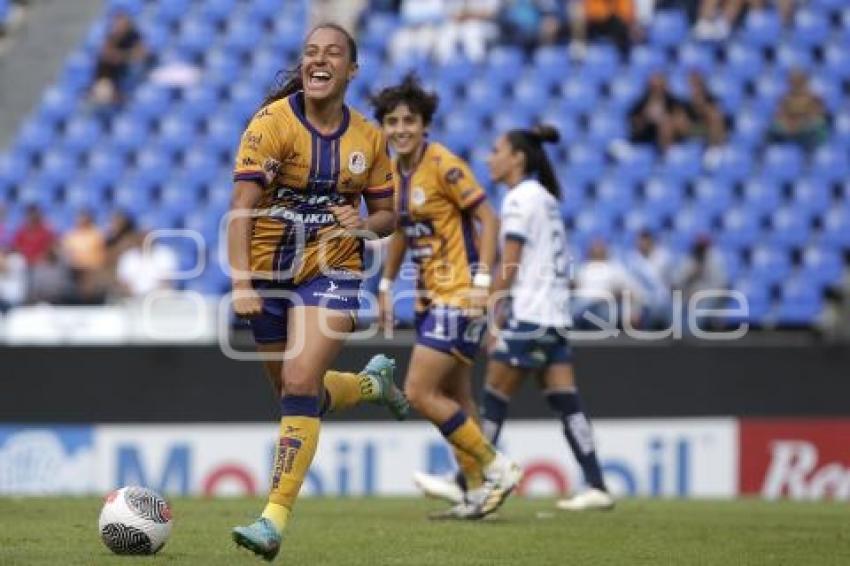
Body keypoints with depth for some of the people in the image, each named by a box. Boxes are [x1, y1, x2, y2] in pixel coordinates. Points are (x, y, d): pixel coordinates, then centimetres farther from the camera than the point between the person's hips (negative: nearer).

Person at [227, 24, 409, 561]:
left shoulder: (369, 138, -1)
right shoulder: (273, 123, -13)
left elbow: (386, 215, 10)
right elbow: (241, 209, -19)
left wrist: (364, 224, -15)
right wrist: (242, 284, -30)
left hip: (331, 274, -1)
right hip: (270, 273, 1)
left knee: (299, 384, -19)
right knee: (297, 393, 14)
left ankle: (275, 520, -17)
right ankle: (374, 382, 48)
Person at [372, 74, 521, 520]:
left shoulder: (444, 165, -14)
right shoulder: (394, 173, 10)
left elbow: (488, 220, -15)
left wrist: (482, 281, -23)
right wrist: (386, 286, 18)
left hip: (458, 295, -8)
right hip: (429, 296, 9)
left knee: (419, 393, -12)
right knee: (454, 400, 10)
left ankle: (496, 467, -2)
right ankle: (479, 492, 16)